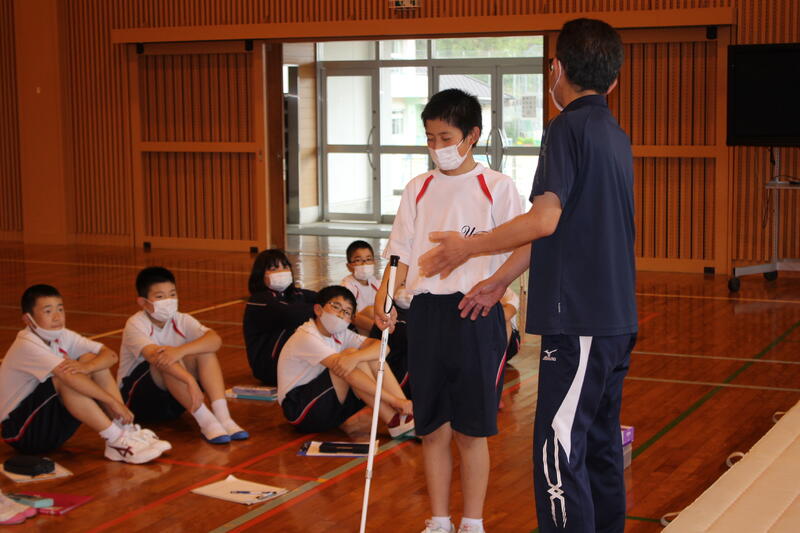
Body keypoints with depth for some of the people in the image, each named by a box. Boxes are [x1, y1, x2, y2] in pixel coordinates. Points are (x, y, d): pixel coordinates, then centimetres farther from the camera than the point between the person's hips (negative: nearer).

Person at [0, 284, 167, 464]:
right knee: (66, 377, -30)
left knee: (91, 359, -7)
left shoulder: (63, 336, 2)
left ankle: (126, 431, -16)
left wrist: (87, 367, -29)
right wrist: (114, 403, -33)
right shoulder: (27, 345, -21)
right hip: (20, 431, -8)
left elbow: (110, 355, -7)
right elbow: (69, 377, -34)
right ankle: (116, 441, -30)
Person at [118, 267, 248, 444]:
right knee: (166, 360, -32)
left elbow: (215, 339, -23)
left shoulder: (181, 320, -4)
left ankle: (222, 416, -29)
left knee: (205, 351, -17)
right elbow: (154, 356, -37)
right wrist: (190, 380, -50)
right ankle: (205, 421, -35)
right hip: (136, 396, -5)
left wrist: (181, 351, -42)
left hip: (173, 397, 5)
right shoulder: (136, 324, -17)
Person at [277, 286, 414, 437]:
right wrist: (393, 400, -32)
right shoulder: (306, 338, -18)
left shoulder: (340, 334, 7)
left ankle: (408, 418, -19)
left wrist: (354, 357, -33)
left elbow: (381, 347, -10)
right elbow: (346, 373, -28)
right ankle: (395, 423, -24)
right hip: (299, 409, -8)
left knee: (373, 357, -7)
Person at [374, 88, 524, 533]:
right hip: (426, 312, 4)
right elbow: (402, 252, 6)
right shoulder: (418, 189, 10)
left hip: (476, 313, -4)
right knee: (433, 428, 10)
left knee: (470, 430, 3)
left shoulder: (497, 187, -1)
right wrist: (383, 299, -9)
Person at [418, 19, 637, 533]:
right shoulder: (616, 136, 16)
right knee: (601, 447, 16)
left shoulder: (569, 127, -11)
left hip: (580, 320, -9)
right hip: (616, 319, 9)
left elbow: (545, 220, -20)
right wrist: (500, 280, 24)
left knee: (559, 453, -7)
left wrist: (468, 247, -8)